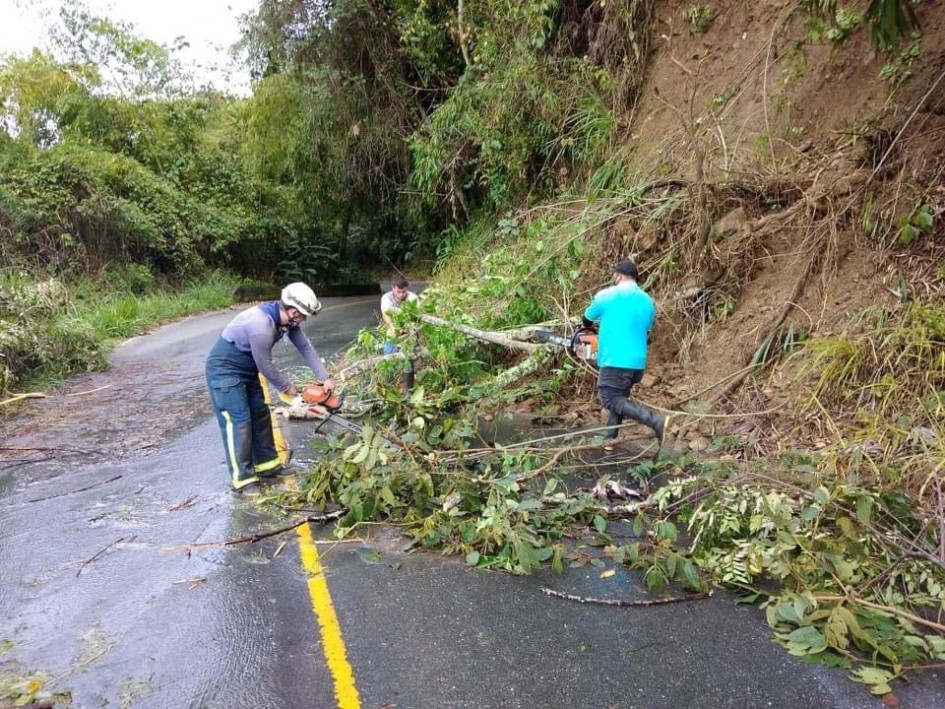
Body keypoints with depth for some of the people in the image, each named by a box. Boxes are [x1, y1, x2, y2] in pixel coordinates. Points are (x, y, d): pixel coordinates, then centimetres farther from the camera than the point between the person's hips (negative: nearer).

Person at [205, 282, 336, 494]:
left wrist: (325, 377, 0)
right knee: (239, 421, -9)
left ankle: (267, 464, 24)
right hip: (225, 369, -9)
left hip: (247, 367, 9)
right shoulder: (261, 325, -35)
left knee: (260, 414, 12)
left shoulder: (286, 318, -9)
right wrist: (286, 387, -7)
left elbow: (305, 347, 1)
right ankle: (243, 478, -2)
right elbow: (265, 366, -23)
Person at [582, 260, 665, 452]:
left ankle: (656, 421, -15)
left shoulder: (606, 295, -5)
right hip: (637, 362, 6)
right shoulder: (648, 302, 9)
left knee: (611, 400, -2)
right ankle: (610, 439, 18)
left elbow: (587, 321, 12)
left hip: (614, 361, -6)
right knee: (620, 397, 20)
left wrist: (591, 327, 35)